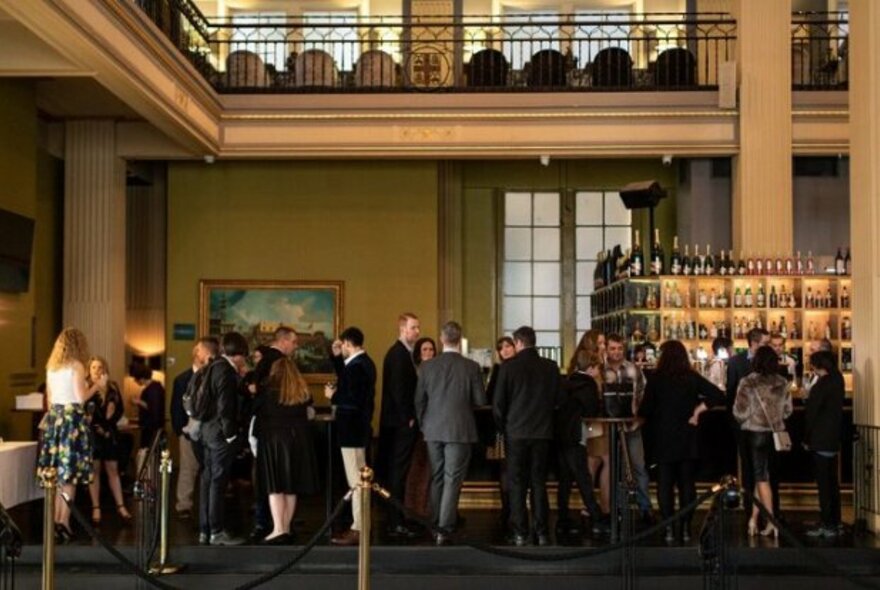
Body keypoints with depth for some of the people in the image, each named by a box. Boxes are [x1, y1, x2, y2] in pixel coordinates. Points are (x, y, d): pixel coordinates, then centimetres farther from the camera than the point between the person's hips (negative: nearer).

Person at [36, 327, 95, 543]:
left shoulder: (51, 367, 11)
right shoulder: (76, 366, -8)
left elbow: (49, 399, 15)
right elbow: (81, 398, -13)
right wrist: (97, 385, 0)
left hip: (54, 418, 7)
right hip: (72, 419, -7)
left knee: (57, 474, 10)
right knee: (70, 474, -2)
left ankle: (55, 520, 12)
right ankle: (64, 522, -3)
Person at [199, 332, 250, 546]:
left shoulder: (213, 367, 14)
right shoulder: (225, 369, -14)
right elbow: (225, 405, -19)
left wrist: (239, 377, 15)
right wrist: (230, 434, -17)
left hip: (207, 430, 9)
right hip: (219, 432, -9)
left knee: (208, 481, 11)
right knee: (218, 482, -5)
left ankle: (205, 530, 16)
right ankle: (217, 532, -2)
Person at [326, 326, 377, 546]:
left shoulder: (356, 366, -21)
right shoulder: (364, 362, 10)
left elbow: (353, 400, -28)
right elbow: (347, 382, 23)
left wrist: (333, 396, -13)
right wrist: (336, 357, 15)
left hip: (352, 430, -11)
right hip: (359, 427, 11)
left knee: (355, 481, -6)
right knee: (359, 479, 16)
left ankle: (358, 530, -2)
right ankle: (360, 525, 25)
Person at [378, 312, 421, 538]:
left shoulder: (400, 352, 17)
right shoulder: (399, 354, -14)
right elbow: (398, 390, -20)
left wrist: (410, 417, 14)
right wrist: (408, 418, -16)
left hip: (399, 422, 10)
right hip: (401, 423, -10)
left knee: (395, 471, 11)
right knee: (398, 471, -7)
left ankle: (394, 520, 16)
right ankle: (396, 523, -4)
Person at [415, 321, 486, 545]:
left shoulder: (427, 366, -2)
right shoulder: (471, 367, -9)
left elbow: (419, 400, 4)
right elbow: (480, 400, -5)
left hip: (433, 430, 3)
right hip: (459, 430, -3)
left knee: (436, 478, 14)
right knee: (452, 480, 0)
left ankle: (435, 526, 20)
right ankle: (445, 528, -4)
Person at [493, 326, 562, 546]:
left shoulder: (508, 367, -8)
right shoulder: (551, 367, -1)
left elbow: (498, 403, -6)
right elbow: (558, 398, 5)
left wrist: (504, 427, 9)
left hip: (516, 432, -2)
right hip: (542, 431, 2)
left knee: (517, 483, 5)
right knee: (539, 482, 9)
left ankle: (520, 533, 3)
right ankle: (541, 532, 7)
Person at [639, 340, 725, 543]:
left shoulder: (656, 379, -6)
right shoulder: (692, 378, 0)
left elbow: (645, 409, -5)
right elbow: (718, 395, -8)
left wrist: (639, 417, 16)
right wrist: (697, 411, 0)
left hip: (663, 439, -2)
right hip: (687, 440, 2)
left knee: (665, 484, 3)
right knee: (687, 483, 8)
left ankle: (669, 528, -3)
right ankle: (685, 528, 7)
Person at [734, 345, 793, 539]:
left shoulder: (748, 383, -11)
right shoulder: (782, 383, 1)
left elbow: (740, 412, -11)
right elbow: (788, 410, 7)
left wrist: (744, 421, 10)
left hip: (755, 433, -4)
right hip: (776, 433, 4)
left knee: (761, 476, 3)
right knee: (760, 474, 13)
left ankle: (772, 521, -1)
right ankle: (754, 518, 15)